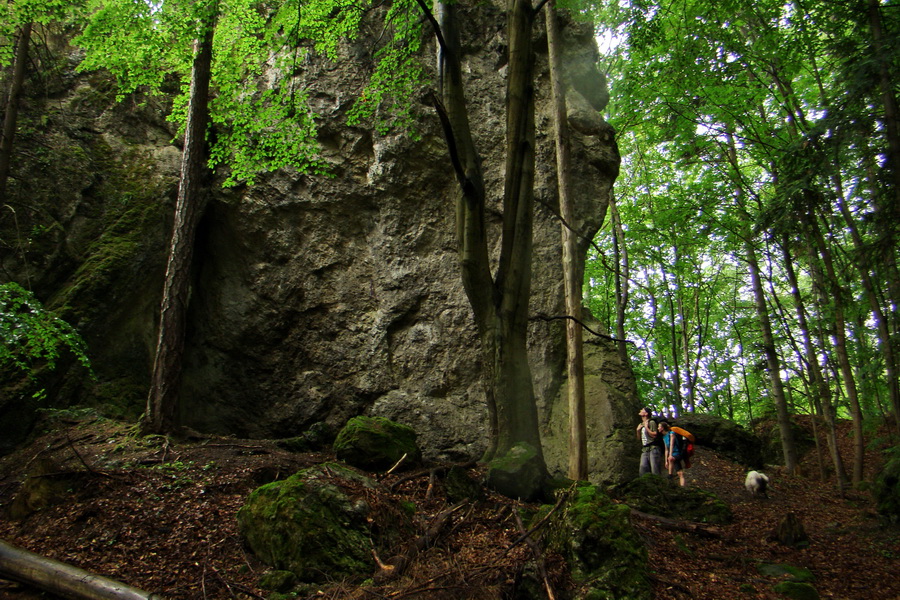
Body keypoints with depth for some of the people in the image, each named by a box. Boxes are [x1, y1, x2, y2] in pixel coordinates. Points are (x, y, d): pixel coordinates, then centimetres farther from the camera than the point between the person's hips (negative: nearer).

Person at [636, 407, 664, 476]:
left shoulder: (651, 422, -3)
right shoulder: (641, 425, 20)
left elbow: (654, 435, -13)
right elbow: (639, 438, 23)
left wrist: (646, 427, -13)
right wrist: (638, 430, 7)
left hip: (653, 449, -7)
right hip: (644, 450, 7)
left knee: (655, 471, -9)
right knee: (643, 470, -2)